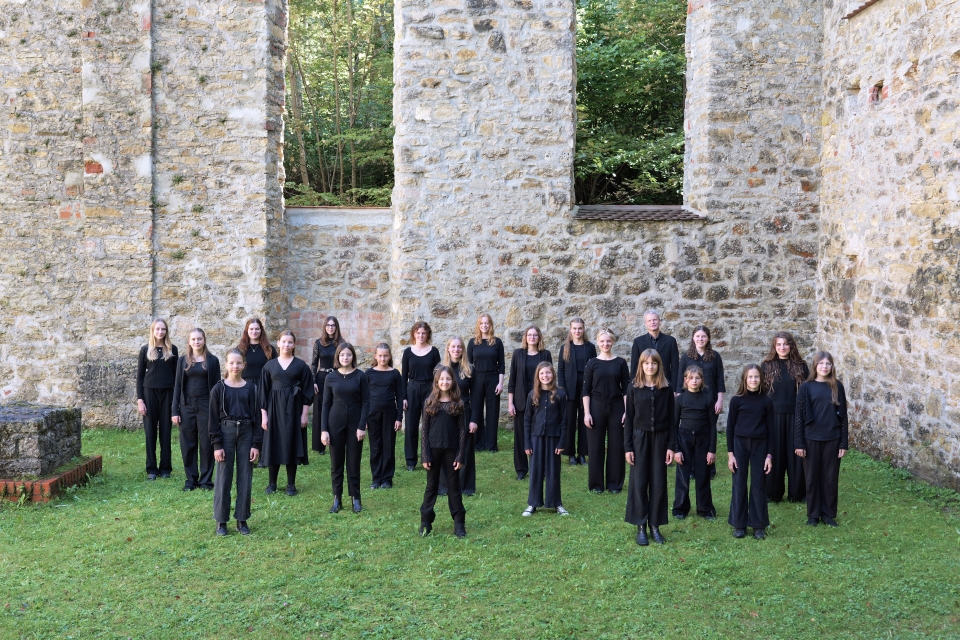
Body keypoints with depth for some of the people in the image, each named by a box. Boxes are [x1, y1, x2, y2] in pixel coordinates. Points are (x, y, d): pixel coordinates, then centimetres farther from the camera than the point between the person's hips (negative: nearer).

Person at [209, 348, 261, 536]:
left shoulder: (251, 388, 2)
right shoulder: (219, 388, -2)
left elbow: (256, 417, 3)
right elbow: (213, 418, -2)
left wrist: (256, 444, -2)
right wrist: (216, 445, -8)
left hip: (246, 434, 2)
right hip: (226, 433, -2)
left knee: (245, 478, 5)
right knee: (223, 478, 2)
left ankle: (242, 520, 15)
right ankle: (221, 521, 12)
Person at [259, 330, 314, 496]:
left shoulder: (301, 365, 0)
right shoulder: (269, 366, 4)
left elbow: (307, 391, 0)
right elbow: (263, 392, 5)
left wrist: (304, 414, -6)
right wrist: (264, 415, -1)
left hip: (293, 409, -1)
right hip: (274, 409, 1)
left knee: (291, 444, 2)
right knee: (274, 444, 4)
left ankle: (291, 484, 11)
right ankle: (272, 482, 16)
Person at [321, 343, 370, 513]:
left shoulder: (360, 376, -3)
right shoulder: (331, 377, 1)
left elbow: (366, 402, -4)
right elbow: (326, 404, 3)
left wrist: (362, 426, -11)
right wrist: (324, 429, -3)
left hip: (355, 422, -1)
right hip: (335, 422, 1)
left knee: (353, 462, 5)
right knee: (336, 462, 7)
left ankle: (355, 499, 16)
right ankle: (337, 499, 16)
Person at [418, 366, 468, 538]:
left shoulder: (457, 404, -1)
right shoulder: (429, 402, -1)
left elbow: (462, 430, 0)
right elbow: (424, 430, -1)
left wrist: (460, 455, -6)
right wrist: (425, 455, -6)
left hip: (451, 449, 0)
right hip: (433, 449, 0)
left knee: (454, 485, 7)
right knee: (432, 485, 8)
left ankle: (459, 523, 12)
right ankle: (426, 522, 15)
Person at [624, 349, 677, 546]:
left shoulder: (666, 389, 1)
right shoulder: (634, 388, -1)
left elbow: (672, 419, 3)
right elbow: (629, 419, 0)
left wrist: (671, 446, -3)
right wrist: (627, 446, -5)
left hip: (660, 439, 1)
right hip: (640, 438, -1)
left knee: (658, 483, 4)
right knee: (639, 483, 1)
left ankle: (655, 525, 14)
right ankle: (640, 527, 9)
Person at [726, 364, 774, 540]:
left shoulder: (766, 401, 1)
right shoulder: (737, 400, -2)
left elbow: (770, 429, 3)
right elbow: (730, 427, 0)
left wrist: (769, 455, -1)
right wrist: (730, 453, -4)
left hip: (759, 445, 1)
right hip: (740, 444, -1)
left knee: (758, 485, 5)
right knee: (739, 484, 4)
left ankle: (759, 525, 14)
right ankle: (739, 524, 13)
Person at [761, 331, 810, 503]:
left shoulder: (800, 366, 4)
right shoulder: (767, 366, 2)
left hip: (795, 417, 1)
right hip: (773, 416, -1)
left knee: (795, 455, 6)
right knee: (774, 454, 4)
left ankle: (797, 493, 17)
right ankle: (772, 493, 15)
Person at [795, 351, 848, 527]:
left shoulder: (837, 387, 2)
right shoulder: (806, 387, -2)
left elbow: (843, 416, 4)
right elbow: (799, 416, -2)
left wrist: (844, 443, 0)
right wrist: (799, 443, -6)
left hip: (832, 439, 1)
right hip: (811, 439, -1)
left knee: (831, 477, 7)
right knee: (812, 477, 6)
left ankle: (828, 514, 19)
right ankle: (813, 514, 17)